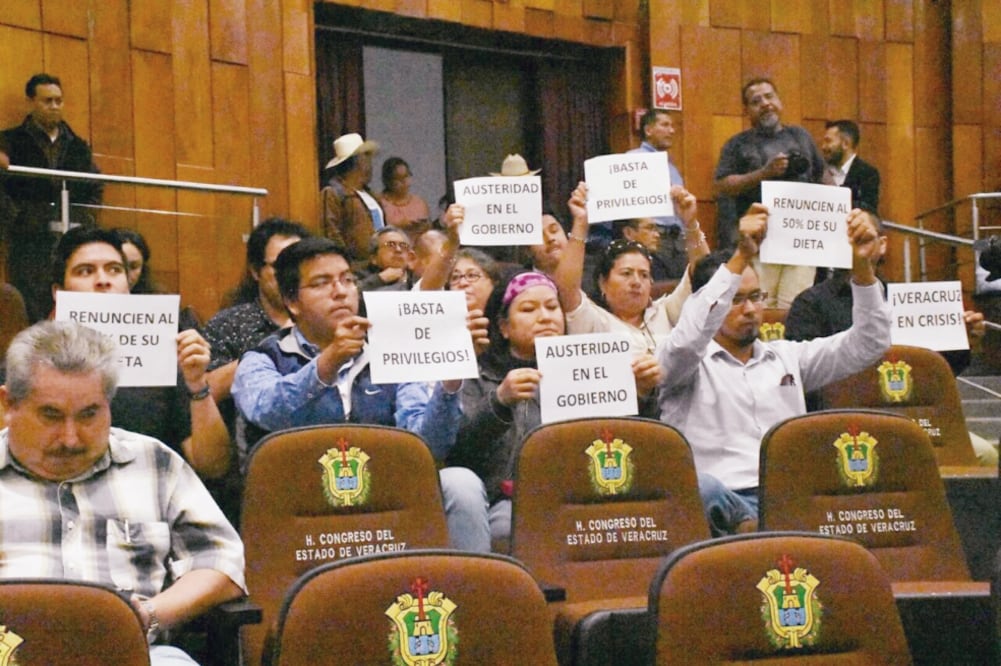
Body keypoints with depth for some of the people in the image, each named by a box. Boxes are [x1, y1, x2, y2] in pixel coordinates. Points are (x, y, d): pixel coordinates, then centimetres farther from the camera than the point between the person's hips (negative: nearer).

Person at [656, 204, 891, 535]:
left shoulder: (787, 356, 26)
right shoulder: (687, 362, 11)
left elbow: (866, 345, 18)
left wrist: (863, 266, 2)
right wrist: (740, 259, -22)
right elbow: (687, 339, -15)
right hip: (721, 505, -4)